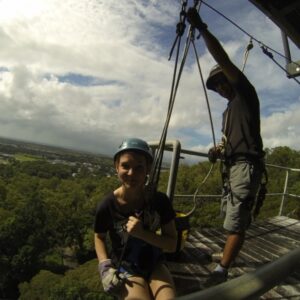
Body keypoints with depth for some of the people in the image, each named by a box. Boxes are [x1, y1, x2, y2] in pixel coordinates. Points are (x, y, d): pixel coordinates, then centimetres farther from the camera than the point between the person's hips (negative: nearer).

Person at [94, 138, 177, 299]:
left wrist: (142, 233, -26)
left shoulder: (160, 201, -18)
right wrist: (106, 267, -13)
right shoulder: (107, 206, -20)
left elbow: (172, 245, -11)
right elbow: (100, 237, 1)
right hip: (126, 269, -1)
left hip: (155, 265, 1)